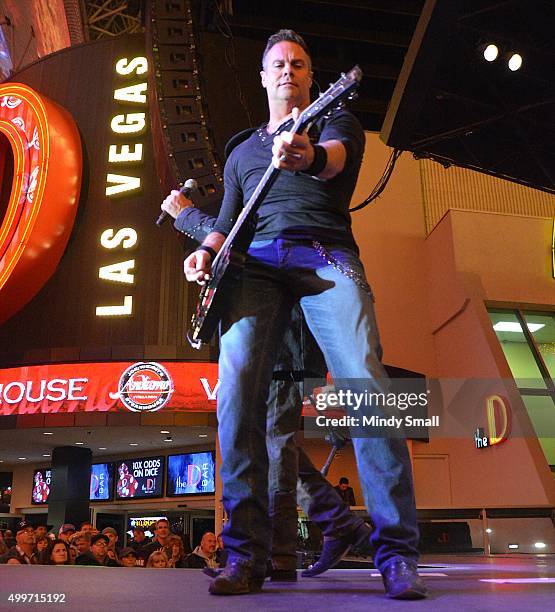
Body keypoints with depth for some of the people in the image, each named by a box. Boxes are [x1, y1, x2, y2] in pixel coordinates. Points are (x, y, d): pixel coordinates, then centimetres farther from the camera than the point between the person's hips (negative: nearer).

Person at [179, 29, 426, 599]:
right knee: (236, 389, -19)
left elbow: (336, 156, -6)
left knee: (366, 386, -22)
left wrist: (310, 157, -33)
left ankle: (397, 554, -12)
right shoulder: (242, 152, 33)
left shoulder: (334, 120, 20)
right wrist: (205, 252, 5)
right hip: (258, 263, 3)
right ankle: (247, 555, -11)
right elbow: (227, 221, 29)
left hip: (327, 256, -2)